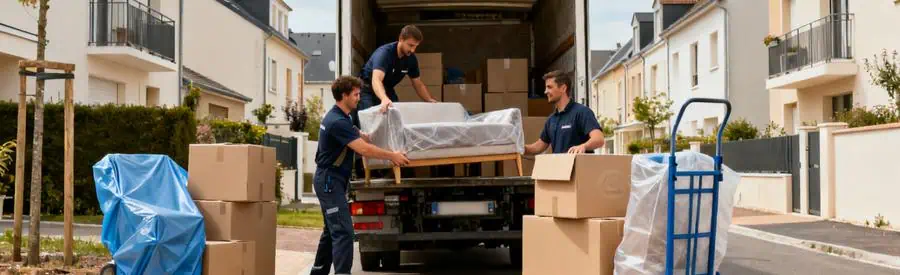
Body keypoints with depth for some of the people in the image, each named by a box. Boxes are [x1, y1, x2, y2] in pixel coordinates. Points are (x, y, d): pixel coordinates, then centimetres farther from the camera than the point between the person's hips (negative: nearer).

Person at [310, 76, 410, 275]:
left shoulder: (339, 117, 13)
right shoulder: (337, 122, -21)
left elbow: (361, 137, 24)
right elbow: (363, 149, -25)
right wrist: (392, 156, -18)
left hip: (331, 180, 11)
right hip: (330, 181, -11)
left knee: (332, 230, 16)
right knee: (343, 231, -15)